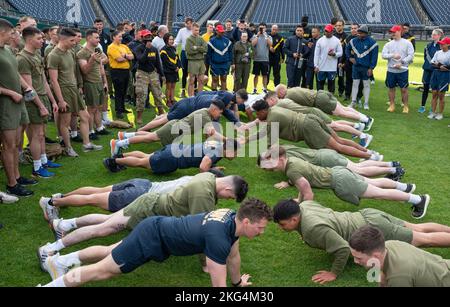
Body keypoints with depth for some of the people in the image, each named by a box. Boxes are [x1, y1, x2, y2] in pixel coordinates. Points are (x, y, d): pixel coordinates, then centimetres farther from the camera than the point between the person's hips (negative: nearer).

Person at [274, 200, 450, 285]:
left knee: (425, 239, 7)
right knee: (418, 229, 22)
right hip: (368, 216, 8)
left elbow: (343, 249, -33)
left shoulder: (313, 229, -31)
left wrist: (334, 274, -20)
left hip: (374, 231, -8)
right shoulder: (304, 206, -4)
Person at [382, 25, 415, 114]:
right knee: (391, 88, 10)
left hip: (403, 70, -3)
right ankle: (392, 105, 22)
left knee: (404, 89, 0)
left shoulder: (407, 43, -1)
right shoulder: (388, 44, 7)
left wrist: (401, 63, -18)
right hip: (391, 70, 3)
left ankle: (406, 106, 10)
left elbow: (411, 56, -7)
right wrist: (393, 55, -20)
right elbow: (383, 55, -5)